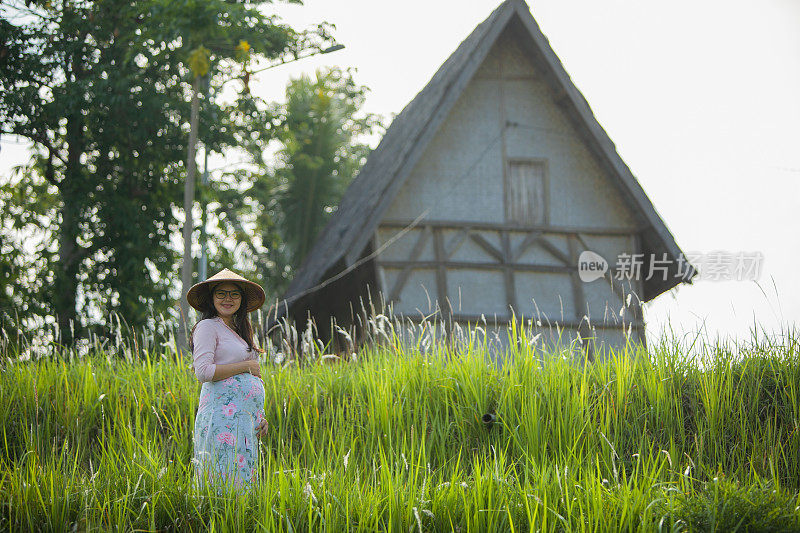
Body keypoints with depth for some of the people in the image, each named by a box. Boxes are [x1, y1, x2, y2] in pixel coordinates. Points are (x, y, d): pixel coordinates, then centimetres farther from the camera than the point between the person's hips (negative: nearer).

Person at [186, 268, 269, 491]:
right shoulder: (208, 327, -3)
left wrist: (260, 416, 14)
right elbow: (203, 372, -16)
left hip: (245, 417, 8)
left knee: (244, 480, 4)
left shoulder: (238, 330, 22)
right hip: (223, 414, -8)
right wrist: (247, 366, -8)